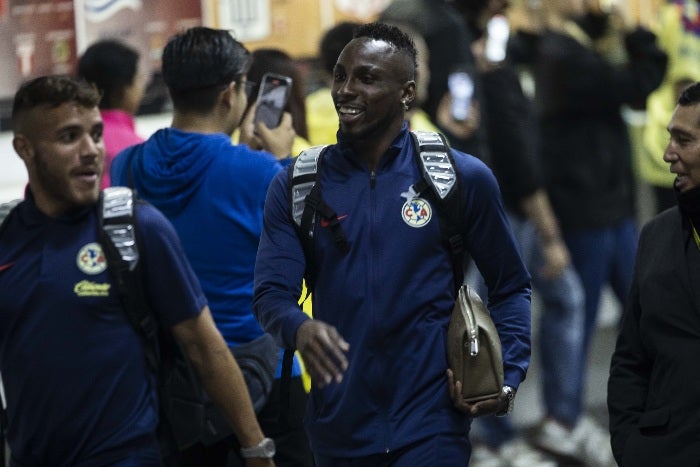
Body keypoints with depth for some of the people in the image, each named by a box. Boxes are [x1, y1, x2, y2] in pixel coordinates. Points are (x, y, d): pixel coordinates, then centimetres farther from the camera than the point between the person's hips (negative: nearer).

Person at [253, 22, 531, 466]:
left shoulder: (463, 179, 0)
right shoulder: (296, 186, 3)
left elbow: (510, 288, 8)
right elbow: (272, 292, -4)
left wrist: (507, 377, -6)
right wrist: (299, 328, -26)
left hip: (428, 428, -2)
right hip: (338, 426, 2)